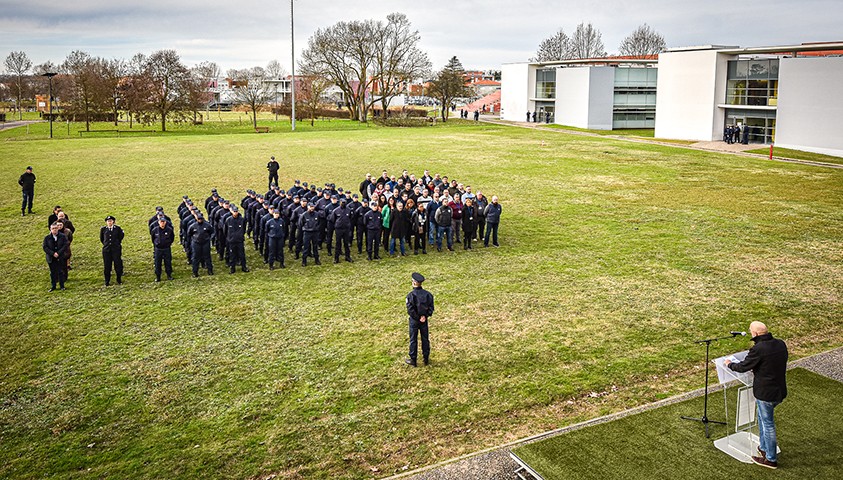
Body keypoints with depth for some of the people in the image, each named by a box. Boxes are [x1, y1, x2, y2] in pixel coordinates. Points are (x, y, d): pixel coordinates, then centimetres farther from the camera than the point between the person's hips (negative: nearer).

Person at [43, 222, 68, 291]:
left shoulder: (62, 236, -3)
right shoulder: (47, 238, -1)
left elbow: (65, 245, -7)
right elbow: (45, 247, -5)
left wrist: (58, 253, -17)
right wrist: (53, 253, -16)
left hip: (60, 258, -1)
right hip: (51, 258, 1)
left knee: (60, 272, 5)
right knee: (53, 272, 9)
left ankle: (62, 286, 15)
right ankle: (53, 286, 18)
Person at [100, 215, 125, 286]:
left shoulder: (118, 229, -1)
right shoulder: (103, 229, 2)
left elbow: (121, 237, 13)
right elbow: (101, 239, 16)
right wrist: (106, 244, 15)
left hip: (116, 249, -1)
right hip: (106, 250, 1)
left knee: (118, 264, 1)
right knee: (107, 266, 3)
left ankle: (119, 280, 14)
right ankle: (107, 282, 12)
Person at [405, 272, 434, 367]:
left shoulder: (410, 295, -18)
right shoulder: (427, 294, -6)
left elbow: (410, 310, -20)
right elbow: (431, 308, -4)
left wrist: (418, 318, -10)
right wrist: (425, 316, -4)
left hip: (414, 320, -3)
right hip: (424, 320, 4)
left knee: (413, 340, 9)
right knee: (425, 339, 15)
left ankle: (413, 360, 17)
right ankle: (426, 359, 25)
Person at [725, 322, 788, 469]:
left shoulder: (758, 349, -24)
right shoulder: (781, 344, 0)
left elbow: (743, 367, -14)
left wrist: (730, 364, 5)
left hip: (766, 393, -8)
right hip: (780, 390, 8)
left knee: (768, 424, 6)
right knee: (762, 417, 26)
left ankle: (771, 459, 19)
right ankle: (764, 448, 39)